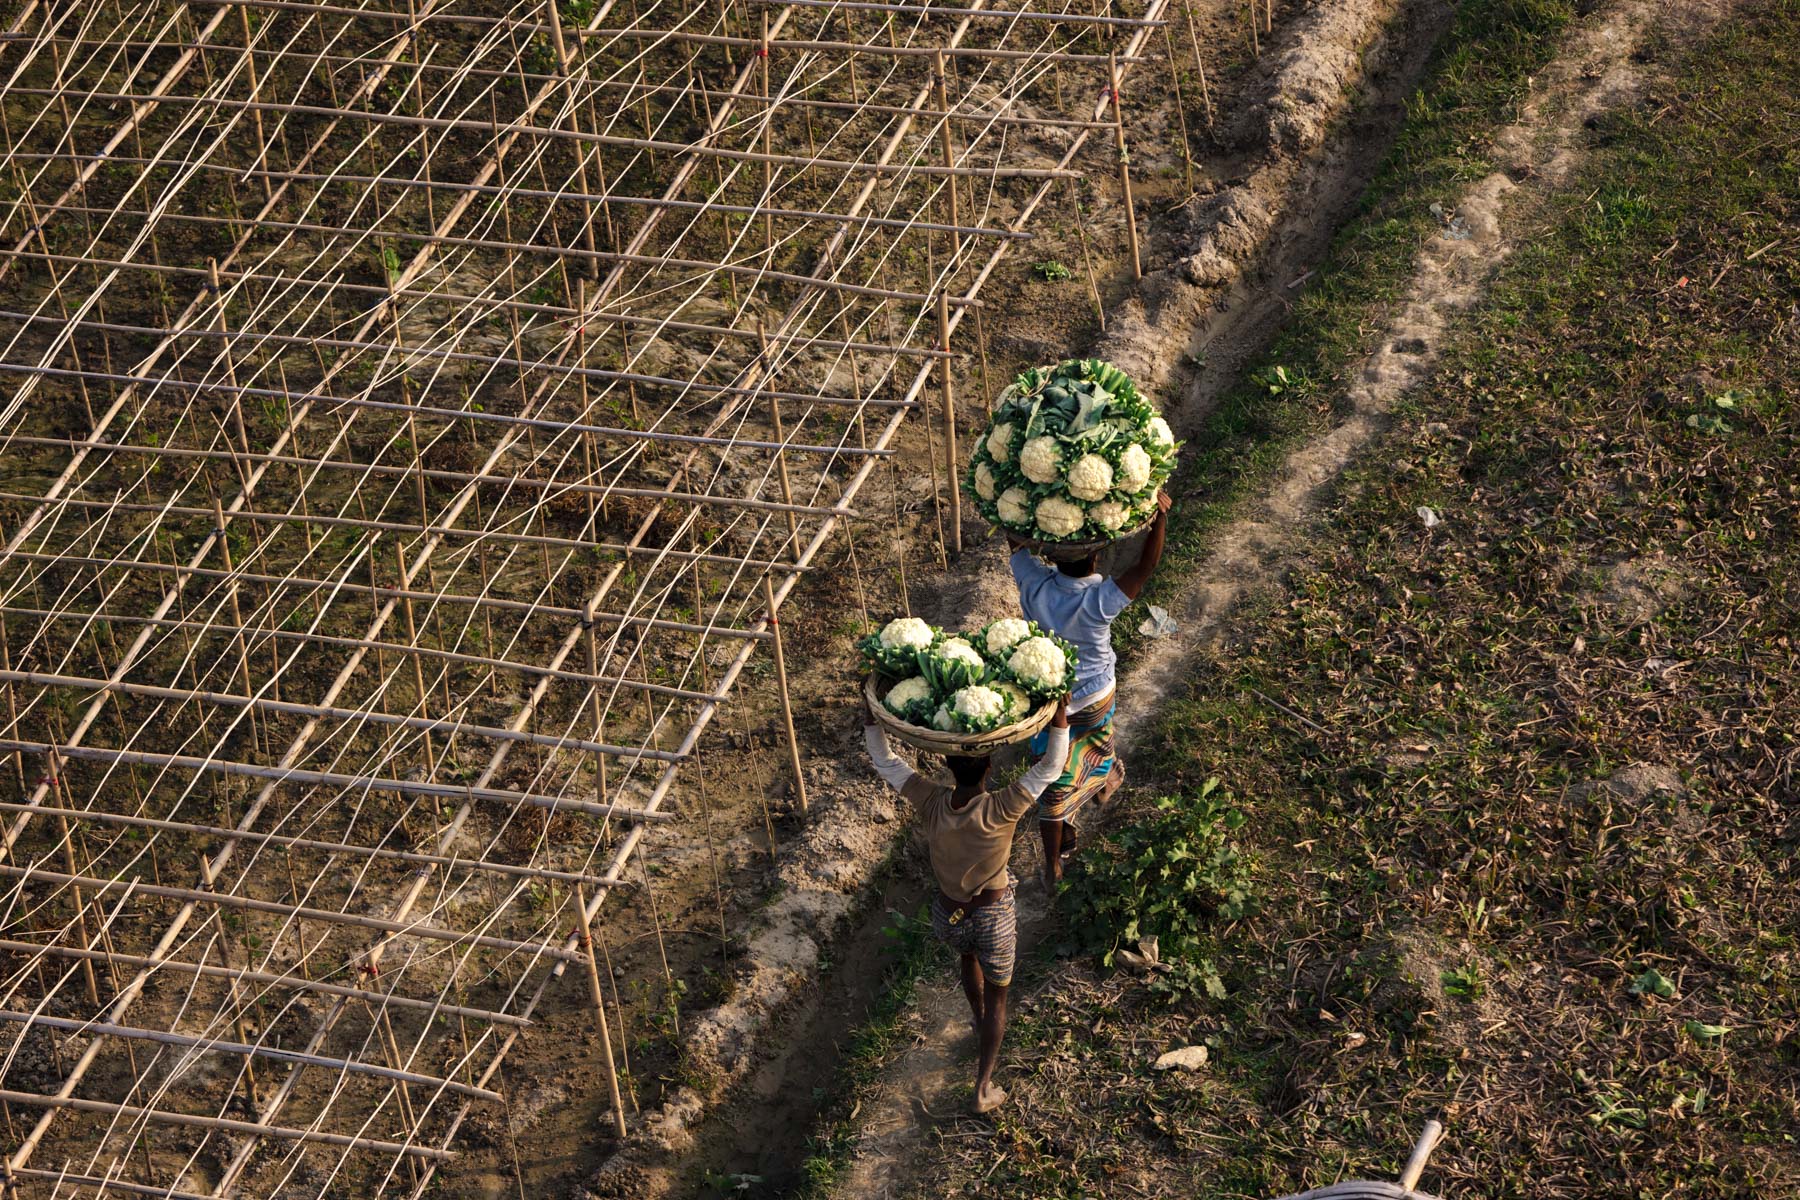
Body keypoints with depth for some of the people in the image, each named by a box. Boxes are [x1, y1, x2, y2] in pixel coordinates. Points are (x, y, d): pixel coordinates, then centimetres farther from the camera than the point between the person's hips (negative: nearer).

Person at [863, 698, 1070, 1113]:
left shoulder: (931, 803, -21)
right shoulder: (1001, 810, -30)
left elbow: (884, 761, -9)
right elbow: (1051, 766, -22)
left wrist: (872, 716, -2)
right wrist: (1060, 717, -19)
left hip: (949, 918, 3)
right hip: (994, 919, -3)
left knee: (969, 958, 38)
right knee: (996, 998, 20)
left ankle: (981, 1031, 60)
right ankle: (983, 1088, 23)